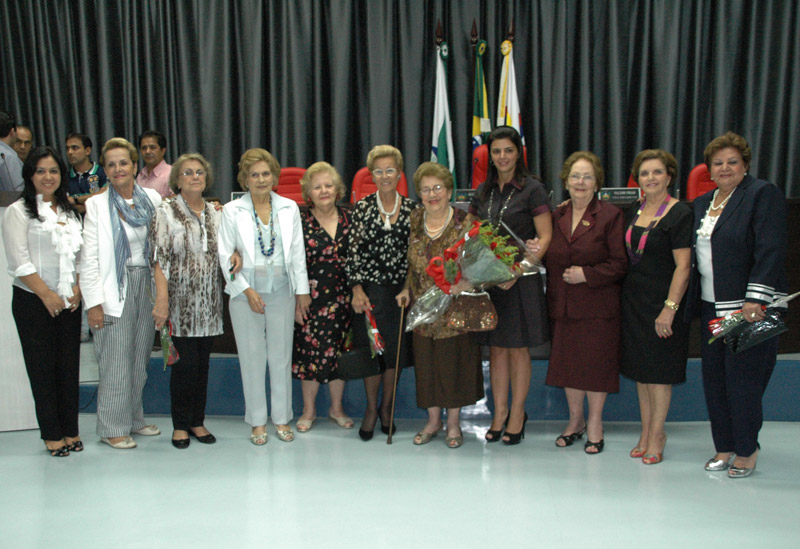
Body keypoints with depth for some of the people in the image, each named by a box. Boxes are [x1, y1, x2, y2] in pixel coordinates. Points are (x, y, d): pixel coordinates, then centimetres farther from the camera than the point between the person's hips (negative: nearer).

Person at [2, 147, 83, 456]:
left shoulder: (69, 211, 13)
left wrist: (77, 289, -2)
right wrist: (47, 296, -12)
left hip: (69, 302, 5)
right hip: (33, 302, -4)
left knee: (69, 366, 6)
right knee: (42, 368, 2)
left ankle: (70, 430, 17)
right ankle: (52, 434, 13)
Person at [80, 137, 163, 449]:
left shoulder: (152, 199, 5)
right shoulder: (96, 205, -4)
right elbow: (89, 259, -6)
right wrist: (93, 303, -10)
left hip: (146, 285, 4)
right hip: (115, 288, -4)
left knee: (140, 359, 12)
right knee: (116, 362, 0)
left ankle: (134, 419, 26)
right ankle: (113, 428, 14)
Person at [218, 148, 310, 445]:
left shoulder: (289, 208, 5)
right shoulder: (232, 211, -1)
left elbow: (298, 253, 7)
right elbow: (225, 255, -2)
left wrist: (302, 291, 5)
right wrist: (246, 290, -9)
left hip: (282, 292, 2)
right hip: (246, 294, -1)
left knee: (282, 356, 8)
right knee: (252, 358, 6)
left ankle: (282, 417, 23)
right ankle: (257, 421, 20)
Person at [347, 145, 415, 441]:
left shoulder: (411, 208, 5)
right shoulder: (363, 207, 1)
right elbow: (354, 250, -2)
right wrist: (357, 289, -9)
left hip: (402, 286, 2)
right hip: (372, 286, -2)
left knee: (397, 348, 5)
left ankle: (387, 406, 24)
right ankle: (371, 408, 15)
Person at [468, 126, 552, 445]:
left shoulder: (532, 189, -5)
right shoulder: (483, 191, 11)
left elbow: (545, 237, -9)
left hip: (521, 280, -4)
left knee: (518, 348, 4)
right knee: (496, 348, 9)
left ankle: (517, 413, 19)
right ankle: (499, 412, 21)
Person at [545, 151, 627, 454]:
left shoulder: (610, 215, -5)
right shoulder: (557, 216, 9)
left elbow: (620, 263, -8)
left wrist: (587, 274, -17)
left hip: (598, 306, -4)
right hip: (563, 305, 4)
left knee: (596, 362, 3)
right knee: (568, 361, 10)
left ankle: (594, 424, 21)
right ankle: (575, 420, 28)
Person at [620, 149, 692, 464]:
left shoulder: (680, 215, -10)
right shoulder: (634, 211, 11)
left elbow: (683, 267, -15)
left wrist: (670, 308, -20)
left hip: (661, 302, -6)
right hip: (633, 300, 7)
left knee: (658, 369, 0)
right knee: (640, 367, 11)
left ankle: (656, 434, 14)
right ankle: (646, 432, 22)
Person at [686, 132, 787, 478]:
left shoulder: (763, 194, -6)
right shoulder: (702, 204, 15)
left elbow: (770, 251, -15)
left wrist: (755, 301, -22)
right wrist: (689, 303, 8)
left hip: (748, 306, -7)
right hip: (711, 307, 7)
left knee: (742, 381, -1)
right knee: (714, 380, 10)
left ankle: (746, 451, 16)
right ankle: (724, 447, 23)